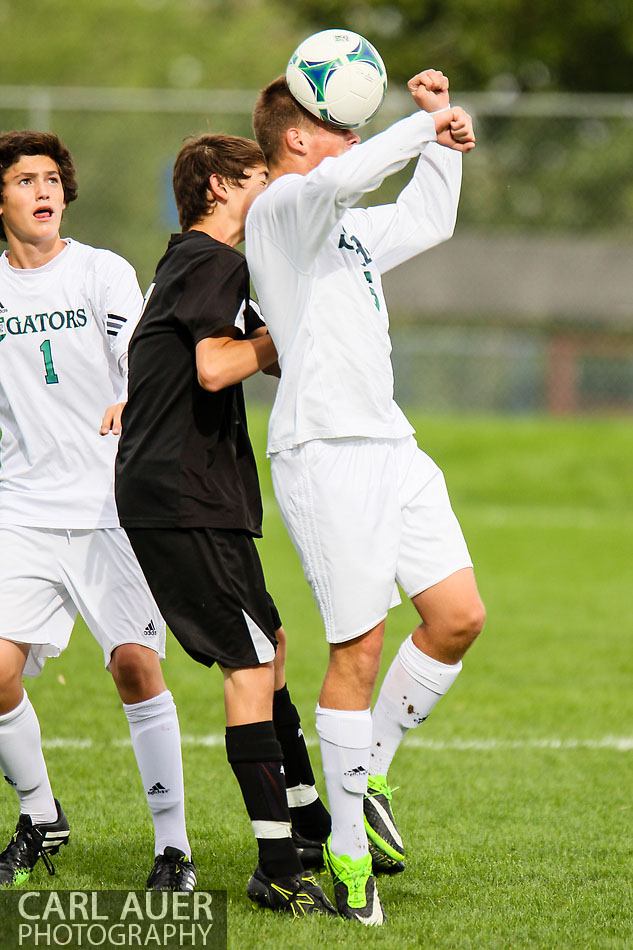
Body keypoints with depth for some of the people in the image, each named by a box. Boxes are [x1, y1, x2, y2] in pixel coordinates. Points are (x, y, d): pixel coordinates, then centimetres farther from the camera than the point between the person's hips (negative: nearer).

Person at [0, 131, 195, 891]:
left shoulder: (104, 272, 0)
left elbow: (141, 357, -14)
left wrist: (135, 400, -34)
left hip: (112, 506, -3)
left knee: (136, 663, -13)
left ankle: (173, 843, -3)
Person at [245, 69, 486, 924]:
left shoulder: (350, 226, 23)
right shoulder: (283, 206, -5)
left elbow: (428, 221, 39)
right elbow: (342, 180, -28)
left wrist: (438, 128, 29)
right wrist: (425, 125, -18)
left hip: (391, 447, 9)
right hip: (324, 449, -9)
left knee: (459, 618, 1)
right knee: (359, 645, -7)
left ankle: (372, 771, 20)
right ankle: (348, 851, 2)